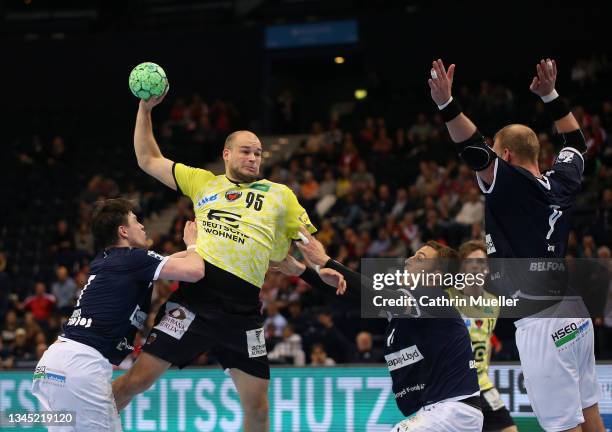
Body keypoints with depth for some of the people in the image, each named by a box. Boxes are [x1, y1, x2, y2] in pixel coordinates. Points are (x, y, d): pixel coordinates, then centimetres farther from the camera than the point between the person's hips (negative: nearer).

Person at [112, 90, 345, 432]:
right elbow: (148, 160, 23)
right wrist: (146, 109, 18)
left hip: (243, 311, 1)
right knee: (139, 379, -8)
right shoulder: (203, 182, 18)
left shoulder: (281, 195, 17)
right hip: (195, 297, -1)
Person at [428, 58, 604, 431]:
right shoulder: (561, 183, 8)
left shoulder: (513, 186, -13)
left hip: (541, 323, -9)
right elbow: (576, 141, 27)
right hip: (574, 314, 9)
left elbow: (476, 151, -27)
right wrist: (550, 95, 30)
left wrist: (447, 105, -34)